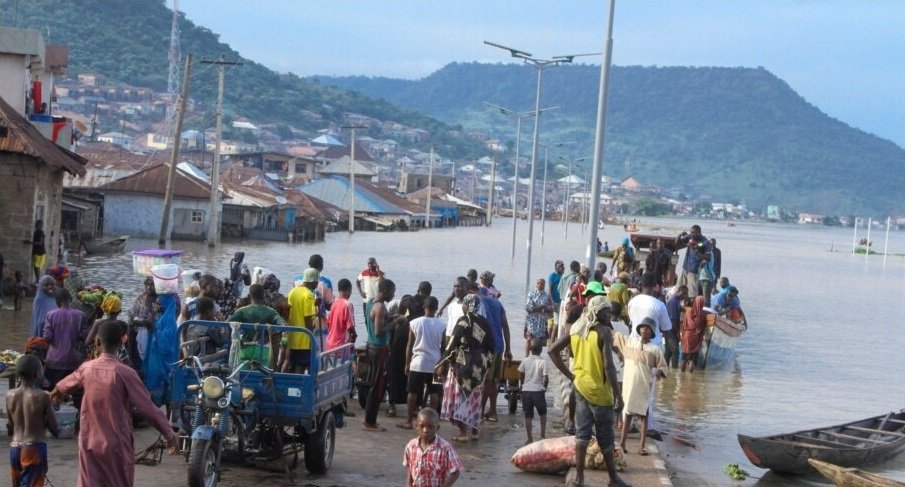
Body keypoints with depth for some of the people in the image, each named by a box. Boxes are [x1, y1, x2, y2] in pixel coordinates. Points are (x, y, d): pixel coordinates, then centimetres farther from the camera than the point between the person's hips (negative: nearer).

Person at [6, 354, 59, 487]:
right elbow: (55, 429, -6)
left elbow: (11, 424, 14)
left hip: (14, 448, 6)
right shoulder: (42, 396, -12)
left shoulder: (10, 395, 1)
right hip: (35, 448, -6)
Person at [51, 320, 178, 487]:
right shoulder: (125, 373, -16)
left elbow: (67, 384, 23)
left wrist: (56, 392, 46)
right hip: (117, 444, -4)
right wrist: (169, 434, -8)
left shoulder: (87, 368, -1)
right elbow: (147, 407, -15)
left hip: (90, 441, 4)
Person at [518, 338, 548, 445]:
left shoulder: (525, 361, -2)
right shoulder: (542, 362, -9)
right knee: (542, 413, 19)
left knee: (528, 416, 5)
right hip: (538, 391, -2)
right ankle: (543, 434, 18)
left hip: (526, 391, 2)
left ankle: (530, 439, 5)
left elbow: (520, 376, 3)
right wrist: (544, 386, 9)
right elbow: (546, 378, -11)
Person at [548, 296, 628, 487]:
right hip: (599, 390, -6)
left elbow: (552, 351, 6)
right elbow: (608, 366, -19)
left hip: (580, 386, 6)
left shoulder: (576, 328, 5)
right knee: (605, 437, 5)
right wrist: (618, 394, -13)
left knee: (582, 432, 8)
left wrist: (569, 375, 8)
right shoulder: (604, 331, -15)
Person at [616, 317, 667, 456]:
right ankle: (622, 443, 15)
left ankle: (642, 446, 7)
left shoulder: (655, 349, 0)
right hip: (629, 385, 1)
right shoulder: (629, 341, 5)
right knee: (627, 413, 9)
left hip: (645, 386, -1)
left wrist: (657, 372, -18)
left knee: (643, 415, 2)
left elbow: (663, 368, 4)